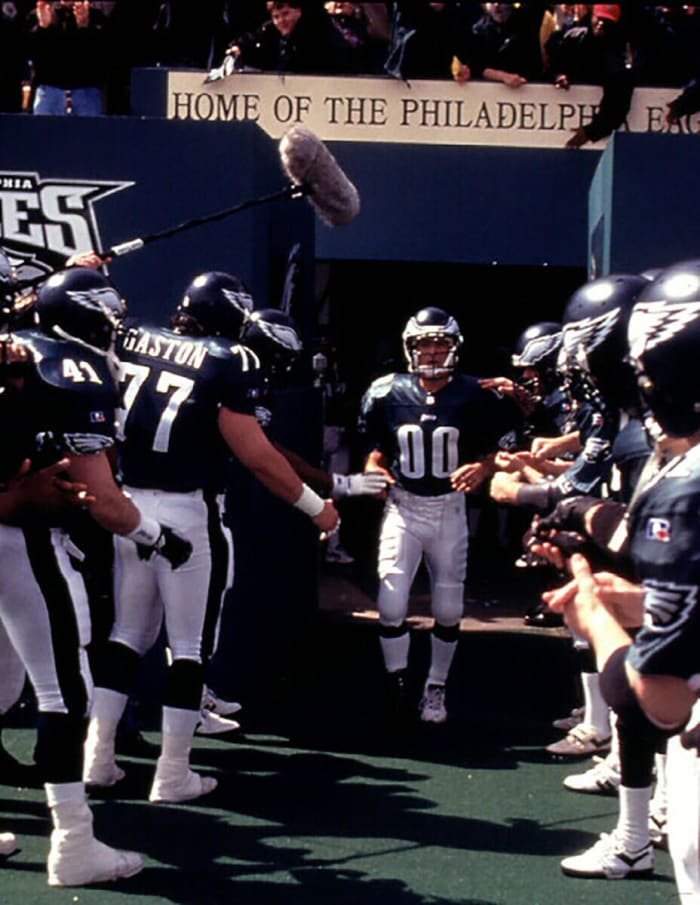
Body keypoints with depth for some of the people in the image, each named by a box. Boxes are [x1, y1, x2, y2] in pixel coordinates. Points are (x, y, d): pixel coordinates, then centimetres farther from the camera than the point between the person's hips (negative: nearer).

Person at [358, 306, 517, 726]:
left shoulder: (474, 396, -5)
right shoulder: (388, 393, -3)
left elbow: (492, 450, 2)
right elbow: (378, 450, 9)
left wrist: (482, 469, -19)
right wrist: (374, 471, -12)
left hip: (449, 509, 0)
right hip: (402, 507, 0)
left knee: (449, 609, 7)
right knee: (391, 604, -11)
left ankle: (436, 688, 26)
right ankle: (397, 683, 9)